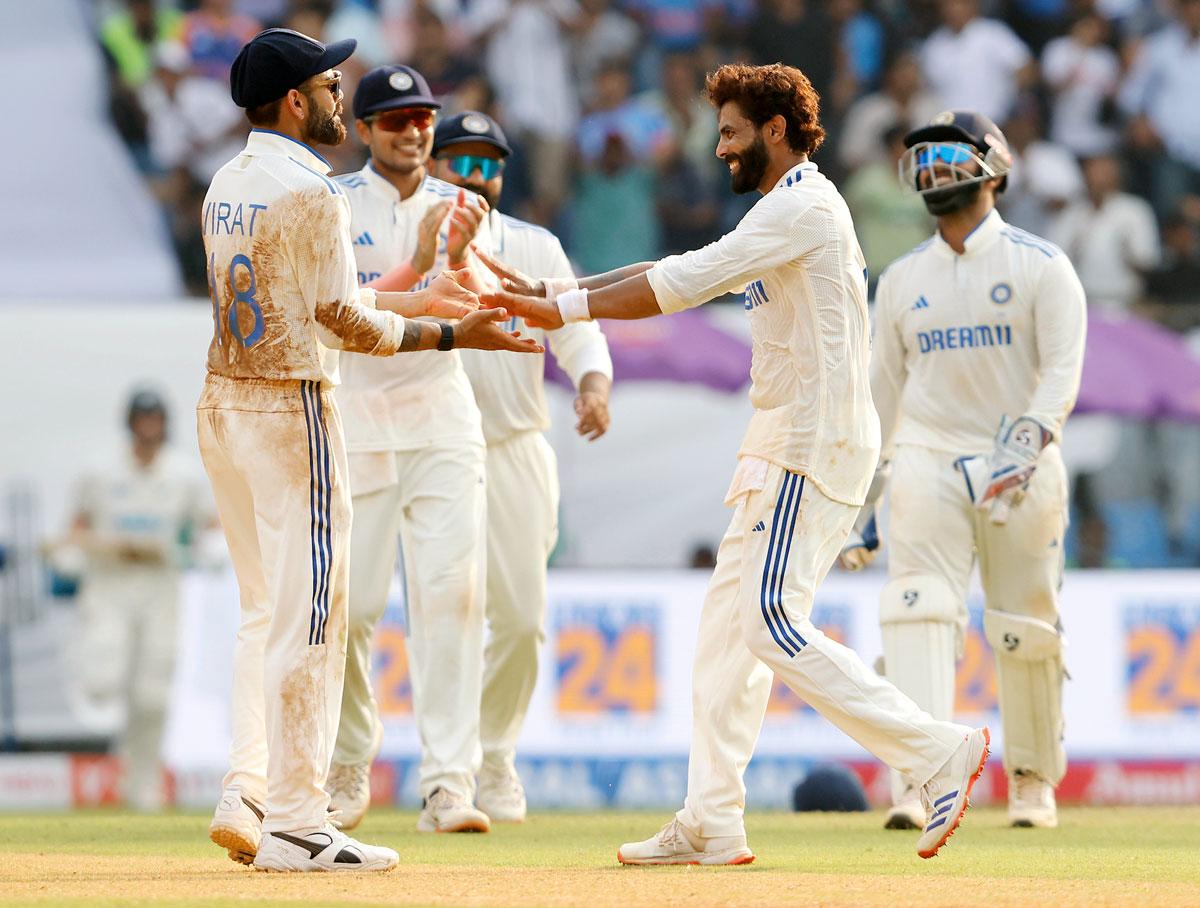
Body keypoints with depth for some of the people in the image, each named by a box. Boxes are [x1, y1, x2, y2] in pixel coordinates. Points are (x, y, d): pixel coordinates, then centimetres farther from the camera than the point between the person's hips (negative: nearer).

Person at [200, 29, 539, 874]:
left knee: (267, 612, 15)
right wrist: (453, 335, -9)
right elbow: (338, 321, -16)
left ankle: (245, 799, 8)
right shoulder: (310, 193, -15)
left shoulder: (227, 186, 13)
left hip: (223, 409, 9)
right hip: (292, 410, -9)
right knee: (309, 616, -4)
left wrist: (417, 299, 22)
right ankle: (294, 824, -4)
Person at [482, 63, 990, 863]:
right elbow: (682, 275, 18)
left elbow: (685, 285, -19)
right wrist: (552, 293, 11)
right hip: (785, 443, 11)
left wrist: (566, 310, -16)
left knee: (774, 624, -16)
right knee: (730, 618, 8)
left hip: (816, 441, -11)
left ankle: (938, 752, -15)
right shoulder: (785, 213, 21)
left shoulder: (803, 205, -12)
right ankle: (712, 825, 8)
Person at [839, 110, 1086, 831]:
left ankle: (1034, 777, 23)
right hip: (928, 462, 2)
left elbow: (1062, 371, -9)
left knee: (1029, 630, 4)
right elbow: (883, 391, 17)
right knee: (919, 612, -17)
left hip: (1022, 468, -2)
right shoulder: (902, 279, 13)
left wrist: (1026, 449, -25)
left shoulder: (1041, 265, 0)